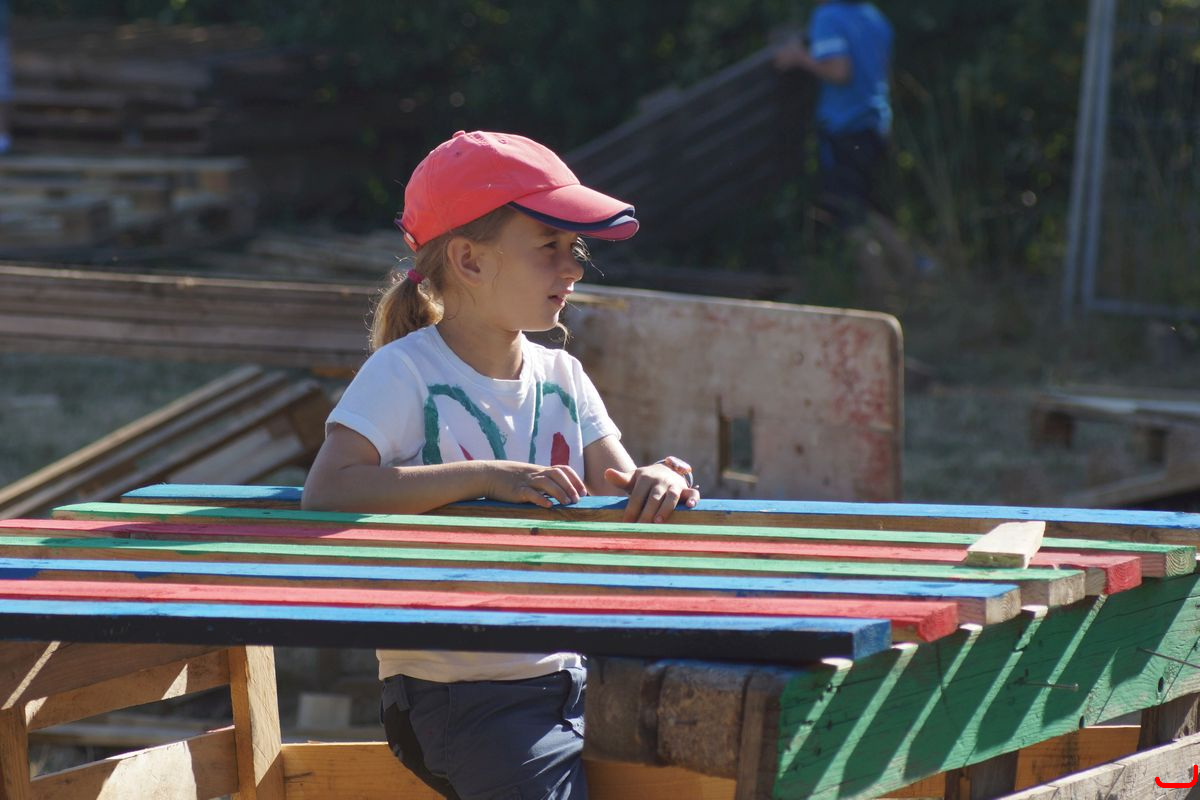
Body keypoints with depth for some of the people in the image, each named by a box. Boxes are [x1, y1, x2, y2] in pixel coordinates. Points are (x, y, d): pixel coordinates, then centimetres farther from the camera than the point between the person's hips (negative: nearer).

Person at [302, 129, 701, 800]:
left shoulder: (562, 379, 10)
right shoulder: (408, 374, -9)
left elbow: (624, 502, 7)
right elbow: (327, 492, -23)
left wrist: (662, 481, -17)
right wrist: (485, 476, -27)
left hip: (570, 675, 6)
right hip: (457, 693, -6)